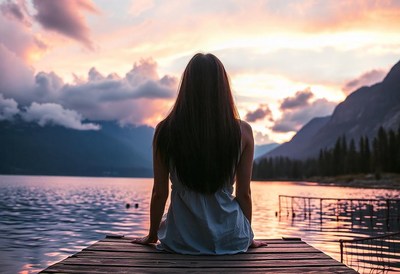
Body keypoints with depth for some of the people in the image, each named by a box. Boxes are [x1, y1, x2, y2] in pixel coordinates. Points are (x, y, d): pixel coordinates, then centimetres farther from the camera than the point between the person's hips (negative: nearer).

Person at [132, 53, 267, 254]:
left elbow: (159, 193, -4)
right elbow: (244, 194, -3)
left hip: (181, 240, 0)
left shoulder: (165, 131, -11)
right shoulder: (242, 132, -11)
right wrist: (248, 237, 14)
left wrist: (152, 235, 13)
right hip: (229, 240, 0)